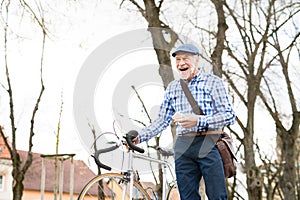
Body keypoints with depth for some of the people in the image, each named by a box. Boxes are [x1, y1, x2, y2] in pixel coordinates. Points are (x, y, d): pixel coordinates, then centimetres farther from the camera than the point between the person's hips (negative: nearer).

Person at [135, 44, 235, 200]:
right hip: (183, 148, 4)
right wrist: (139, 138, 7)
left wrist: (198, 121, -18)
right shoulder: (173, 87, 14)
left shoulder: (213, 82, 0)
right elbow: (163, 120, 18)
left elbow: (229, 115, -7)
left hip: (209, 146, -4)